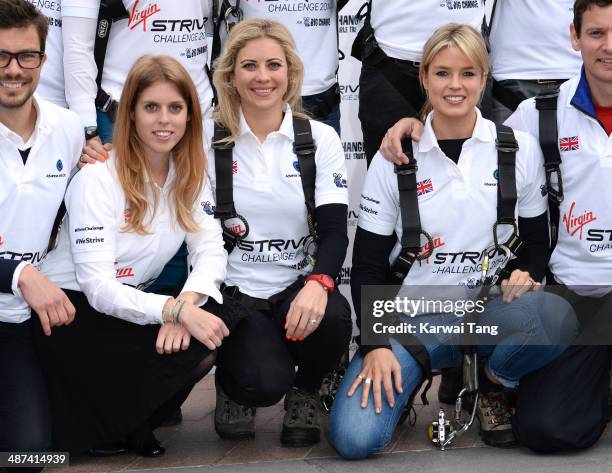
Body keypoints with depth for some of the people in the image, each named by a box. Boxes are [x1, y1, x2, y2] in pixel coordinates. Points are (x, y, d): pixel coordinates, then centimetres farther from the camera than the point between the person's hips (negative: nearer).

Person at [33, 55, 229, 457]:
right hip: (74, 309, -6)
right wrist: (176, 309, -37)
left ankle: (134, 420, 1)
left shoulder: (191, 174, 2)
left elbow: (211, 251, -7)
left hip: (135, 305, 6)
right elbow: (98, 288, -24)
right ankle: (108, 425, 0)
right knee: (181, 353, -29)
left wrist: (188, 302, -28)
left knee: (212, 325, -23)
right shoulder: (98, 179, -18)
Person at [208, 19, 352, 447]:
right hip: (233, 290, -2)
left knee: (332, 316, -34)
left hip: (298, 287, 2)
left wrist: (318, 283, -27)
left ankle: (305, 394, 3)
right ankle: (235, 387, 12)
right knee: (264, 382, -30)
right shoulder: (207, 139, 0)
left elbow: (335, 230, -7)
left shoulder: (321, 139, 2)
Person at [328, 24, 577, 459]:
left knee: (555, 316, -37)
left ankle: (495, 382, -2)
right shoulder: (393, 159, -2)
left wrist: (527, 274, -14)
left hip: (491, 309, 1)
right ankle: (411, 372, 11)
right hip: (417, 313, -1)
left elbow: (538, 239, 9)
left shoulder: (520, 149, 1)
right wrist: (376, 344, -11)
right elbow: (368, 262, 0)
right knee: (354, 438, -25)